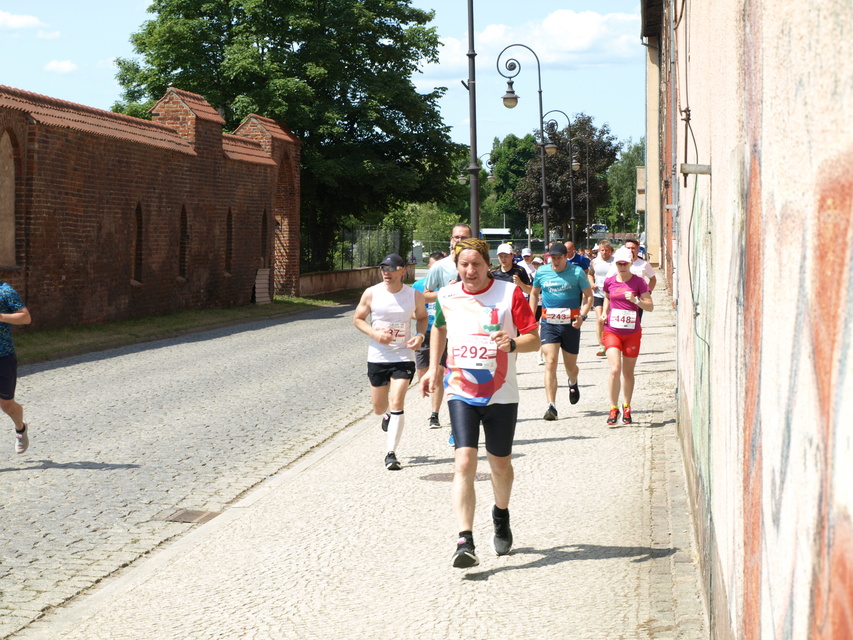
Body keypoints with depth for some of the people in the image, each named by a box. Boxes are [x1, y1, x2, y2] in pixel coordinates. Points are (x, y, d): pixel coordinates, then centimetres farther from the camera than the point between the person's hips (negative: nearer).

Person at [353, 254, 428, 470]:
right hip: (377, 357, 2)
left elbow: (422, 317, 13)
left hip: (403, 357, -1)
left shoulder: (415, 296, -5)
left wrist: (420, 335, -7)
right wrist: (375, 334, -14)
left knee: (396, 404, -14)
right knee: (379, 408, 13)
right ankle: (387, 414, 52)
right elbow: (357, 318, 3)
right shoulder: (371, 294, -6)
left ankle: (391, 453, -8)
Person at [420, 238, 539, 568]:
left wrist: (512, 343, -25)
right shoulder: (447, 297, 3)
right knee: (464, 463, -15)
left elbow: (534, 338, -4)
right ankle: (465, 542, -20)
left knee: (500, 464, 13)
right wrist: (433, 368, 18)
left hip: (501, 395, 0)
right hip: (461, 392, 0)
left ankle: (501, 516, 44)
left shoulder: (509, 293, -5)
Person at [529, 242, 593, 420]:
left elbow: (588, 295, 2)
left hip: (570, 324, 0)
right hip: (548, 323, 1)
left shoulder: (577, 272, -3)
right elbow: (534, 293, 19)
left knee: (570, 366, 11)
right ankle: (551, 406, -16)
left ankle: (573, 383, 50)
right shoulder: (541, 272, 3)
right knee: (550, 363, -14)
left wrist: (582, 316, -12)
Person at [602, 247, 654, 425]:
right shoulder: (609, 282, 2)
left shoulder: (638, 282, -5)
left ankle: (626, 408, 27)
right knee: (615, 370, -15)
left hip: (632, 332, 0)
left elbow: (650, 306, -5)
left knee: (628, 372, 9)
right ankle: (613, 408, -4)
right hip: (612, 331, 0)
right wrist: (604, 313, 7)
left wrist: (635, 300, -22)